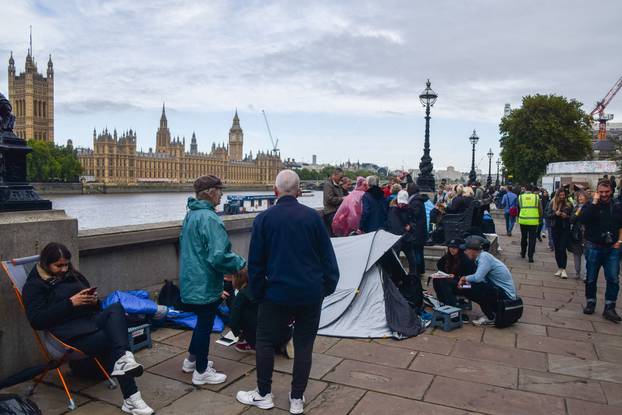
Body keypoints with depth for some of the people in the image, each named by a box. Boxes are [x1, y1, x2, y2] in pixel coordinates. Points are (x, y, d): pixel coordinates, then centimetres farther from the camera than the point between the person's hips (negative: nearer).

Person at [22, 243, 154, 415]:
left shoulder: (73, 275, 22)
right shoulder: (34, 285, 6)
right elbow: (36, 320, -8)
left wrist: (94, 300, 1)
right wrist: (71, 303, -15)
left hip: (90, 320, 5)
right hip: (69, 331, -5)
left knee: (116, 307, -28)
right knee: (112, 340, -29)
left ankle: (124, 358, -47)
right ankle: (131, 399, -30)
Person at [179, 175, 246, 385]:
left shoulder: (191, 215, 8)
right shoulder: (209, 219, -24)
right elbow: (219, 256, -30)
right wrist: (240, 263, -13)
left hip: (192, 281, 9)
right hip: (206, 285, -9)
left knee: (203, 321, 25)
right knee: (205, 325, 6)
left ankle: (191, 359, 39)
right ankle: (201, 372, 22)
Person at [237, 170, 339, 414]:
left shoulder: (264, 218, -4)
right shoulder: (312, 216, -3)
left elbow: (255, 261, -1)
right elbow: (327, 256, 0)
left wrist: (257, 291, 9)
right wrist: (328, 286, 10)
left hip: (277, 293, -1)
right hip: (311, 293, 2)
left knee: (265, 342, 16)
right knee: (303, 345, 12)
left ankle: (264, 394, 27)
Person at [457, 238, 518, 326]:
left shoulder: (484, 257, -18)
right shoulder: (482, 256, 9)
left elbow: (477, 278, -27)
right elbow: (479, 278, 13)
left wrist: (465, 278, -7)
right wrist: (465, 282, -4)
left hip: (505, 294, -9)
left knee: (472, 289, -21)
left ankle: (490, 318, -3)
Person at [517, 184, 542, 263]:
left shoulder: (520, 197, 0)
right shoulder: (536, 197, -1)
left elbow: (518, 209, 6)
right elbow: (540, 210, 3)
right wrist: (539, 218, 16)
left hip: (523, 220, 1)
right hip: (534, 221, -1)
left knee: (523, 237, 18)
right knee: (532, 239, 3)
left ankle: (523, 253, 30)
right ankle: (530, 256, 0)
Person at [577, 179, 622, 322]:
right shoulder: (590, 205, -3)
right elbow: (583, 219, -22)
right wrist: (594, 202, -21)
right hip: (594, 247, -2)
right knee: (591, 278, 8)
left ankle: (609, 308, 6)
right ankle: (590, 303, 22)